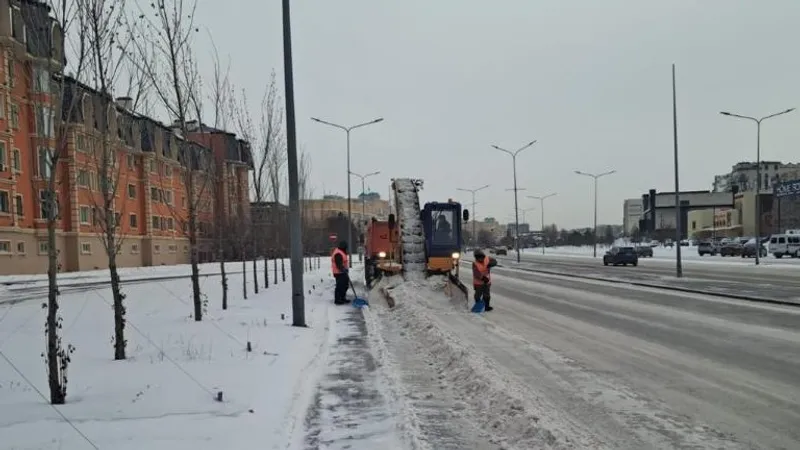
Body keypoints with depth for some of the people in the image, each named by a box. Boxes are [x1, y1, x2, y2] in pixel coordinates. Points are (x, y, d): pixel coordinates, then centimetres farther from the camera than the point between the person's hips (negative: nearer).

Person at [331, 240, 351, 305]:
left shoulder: (342, 252, 14)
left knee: (345, 285, 17)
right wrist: (344, 270, -27)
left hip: (343, 273, 11)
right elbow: (339, 264, -26)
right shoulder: (338, 253, -21)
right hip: (339, 273, -11)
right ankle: (337, 300, 0)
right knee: (340, 286, -6)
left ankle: (343, 298, 28)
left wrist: (346, 270, 22)